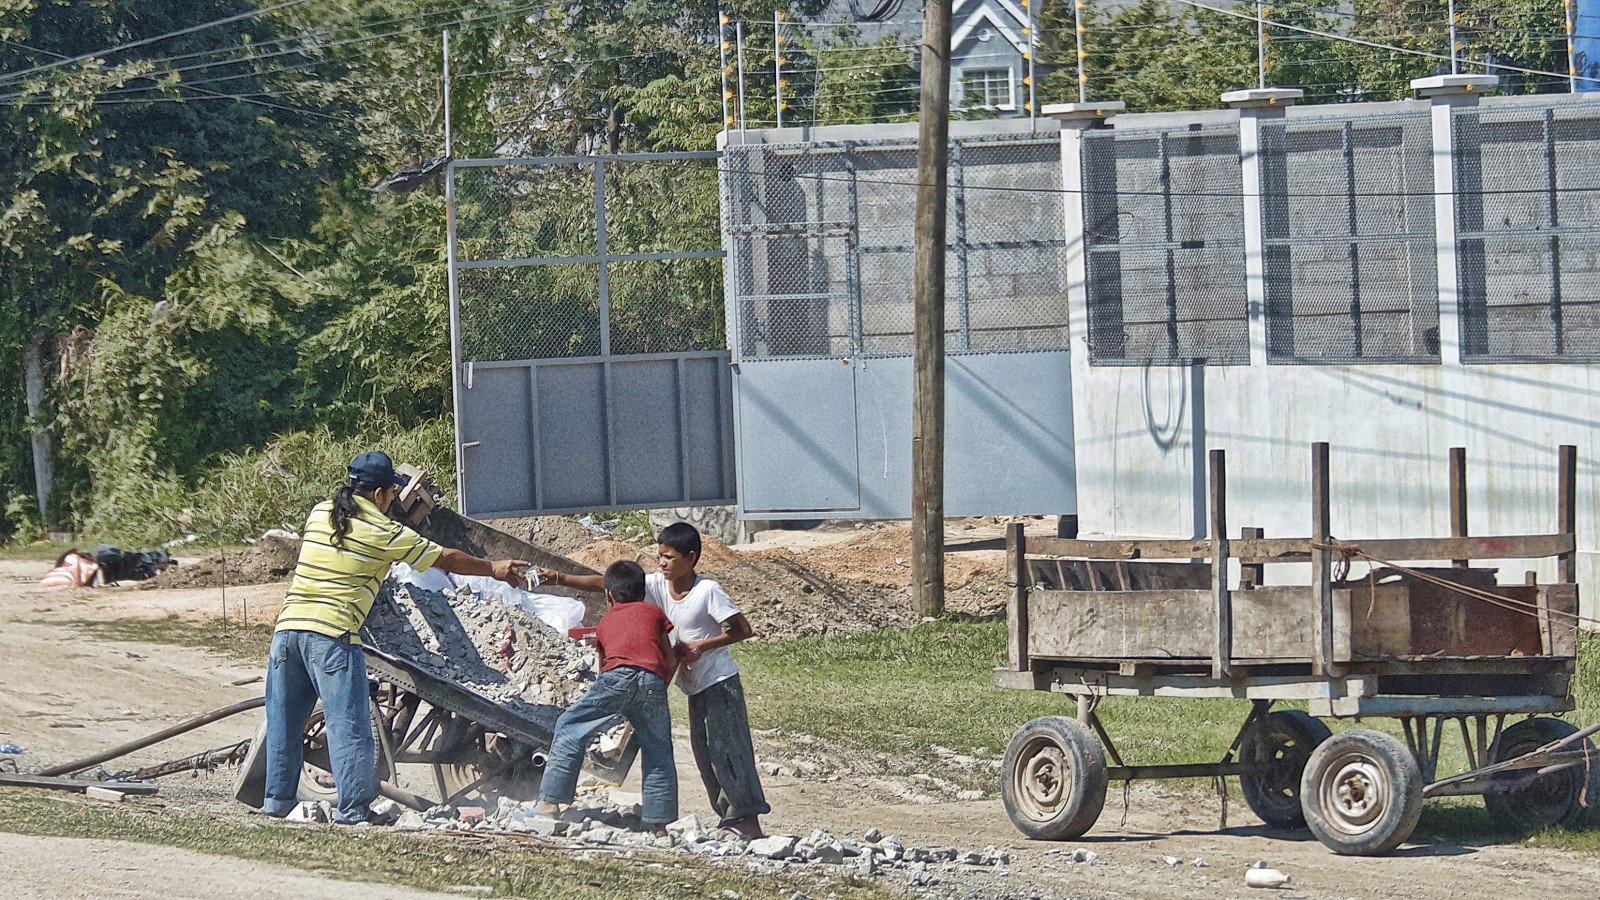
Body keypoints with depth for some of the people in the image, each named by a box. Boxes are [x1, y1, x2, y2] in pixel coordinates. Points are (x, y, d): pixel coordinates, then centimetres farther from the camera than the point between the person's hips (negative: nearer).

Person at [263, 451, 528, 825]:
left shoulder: (319, 513, 15)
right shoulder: (384, 533, 0)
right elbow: (445, 559, 9)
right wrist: (494, 569, 23)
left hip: (288, 624, 6)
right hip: (332, 633, -6)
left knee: (284, 719, 14)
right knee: (348, 724, -3)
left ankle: (277, 800, 18)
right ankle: (353, 809, -6)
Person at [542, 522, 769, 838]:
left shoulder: (708, 591, -16)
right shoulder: (658, 585, 1)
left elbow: (743, 629, -13)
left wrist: (702, 646, -20)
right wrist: (560, 579, -11)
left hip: (721, 681, -8)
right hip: (696, 687, 8)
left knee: (725, 747, -11)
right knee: (704, 753, 7)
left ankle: (748, 819, -11)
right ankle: (730, 816, 10)